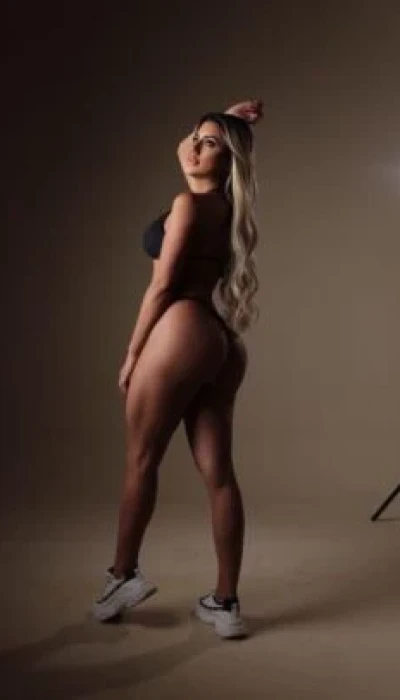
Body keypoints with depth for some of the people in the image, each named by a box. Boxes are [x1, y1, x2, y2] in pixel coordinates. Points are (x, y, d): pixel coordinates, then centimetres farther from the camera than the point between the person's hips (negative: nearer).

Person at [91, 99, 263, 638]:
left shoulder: (189, 202, -6)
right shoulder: (224, 205, 18)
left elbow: (163, 286, -10)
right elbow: (184, 149, 38)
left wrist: (131, 354, -5)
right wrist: (228, 120, 26)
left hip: (179, 333, -8)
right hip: (222, 342, 9)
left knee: (141, 462, 7)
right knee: (219, 473, 5)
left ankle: (124, 575, 20)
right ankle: (225, 603, 10)